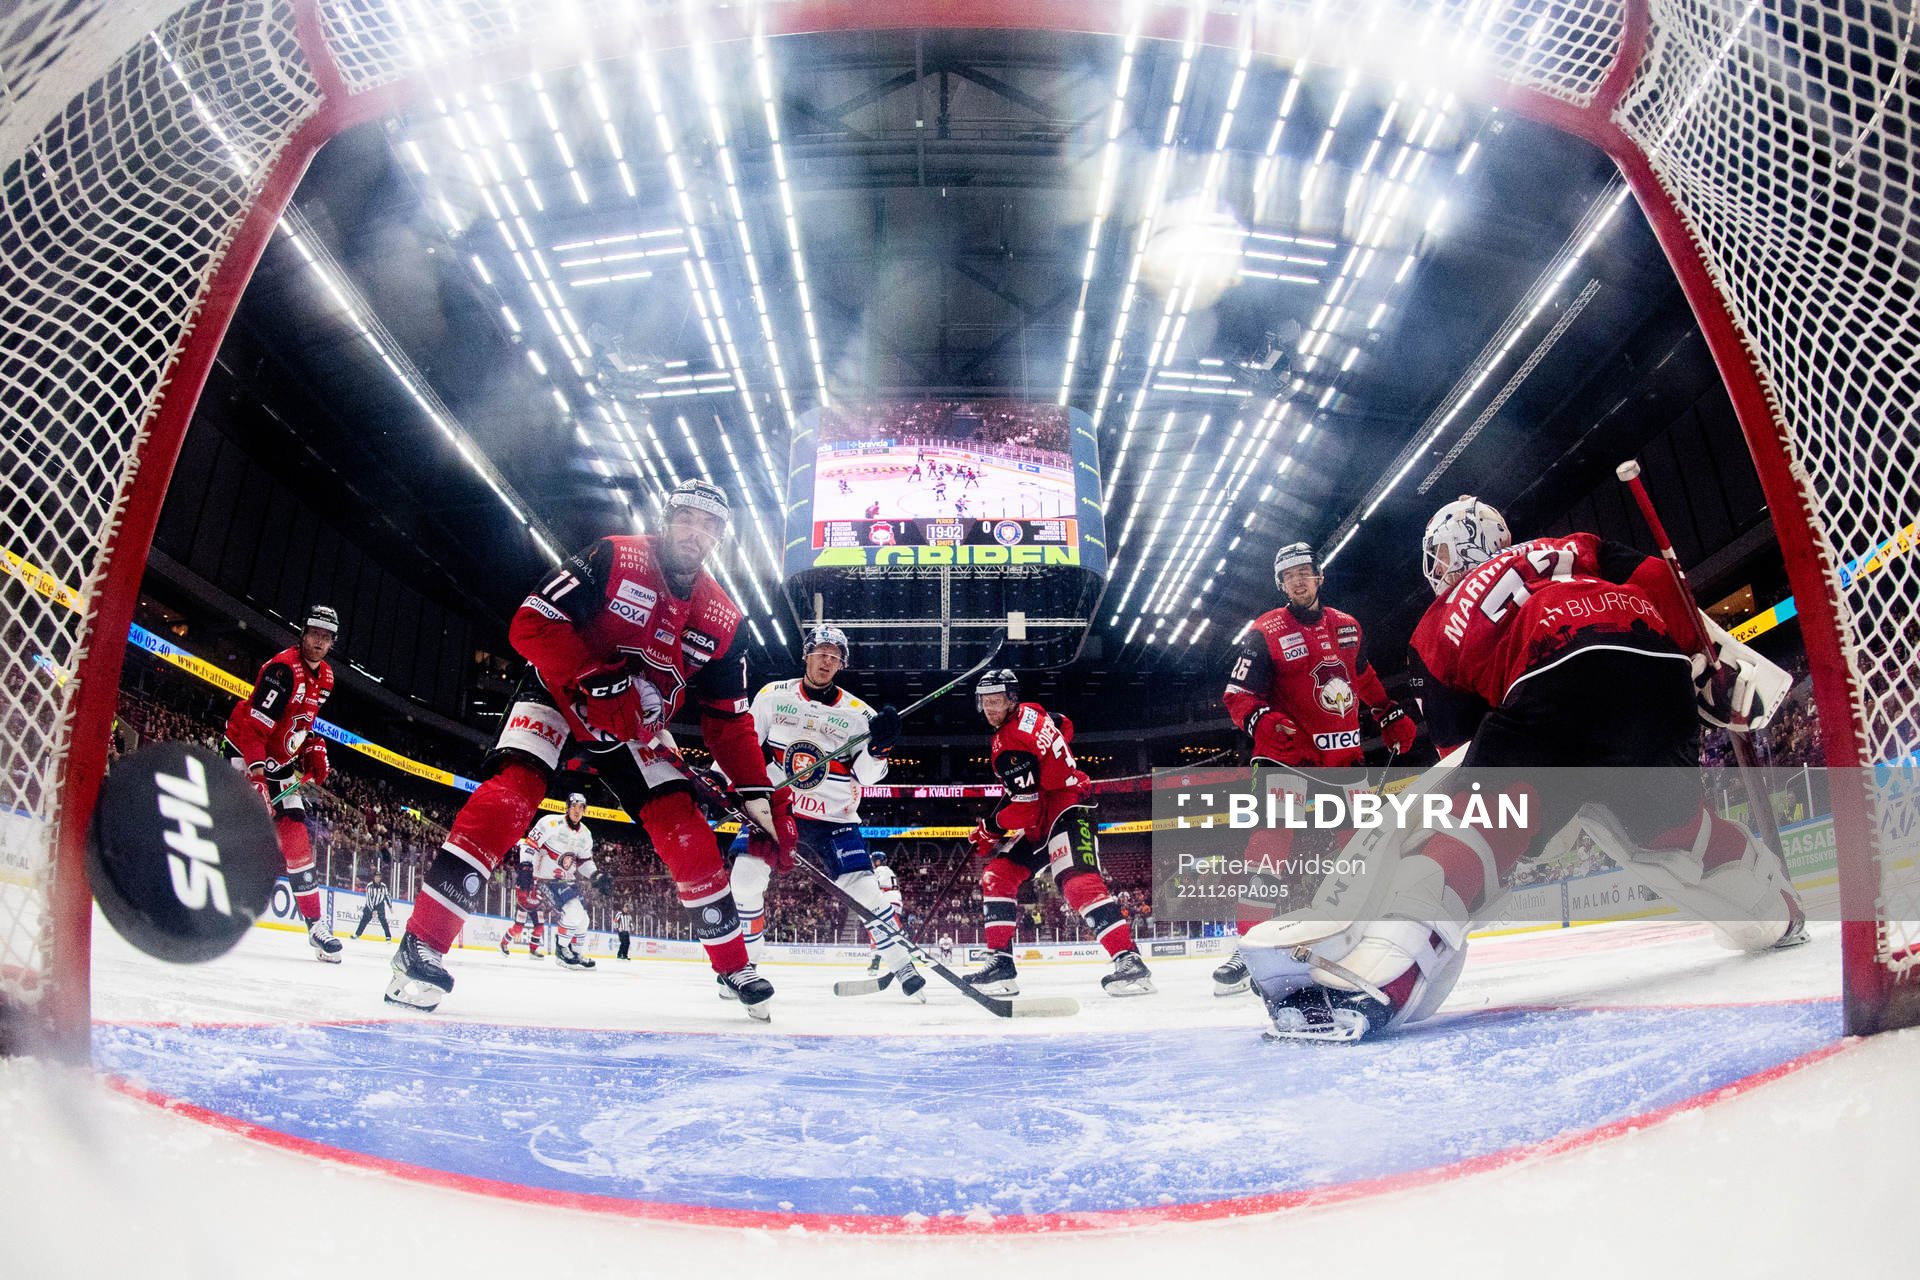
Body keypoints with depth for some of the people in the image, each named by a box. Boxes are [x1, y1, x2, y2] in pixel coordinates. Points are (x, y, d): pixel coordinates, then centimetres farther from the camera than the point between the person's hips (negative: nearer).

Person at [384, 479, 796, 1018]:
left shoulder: (724, 620, -5)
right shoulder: (614, 557, -17)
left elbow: (729, 719, 0)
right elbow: (532, 622, -22)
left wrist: (760, 794, -9)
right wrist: (597, 680, -31)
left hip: (638, 724, 4)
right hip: (559, 693, -4)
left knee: (686, 829, -6)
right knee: (512, 788, -28)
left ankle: (735, 965, 8)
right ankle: (422, 945, -27)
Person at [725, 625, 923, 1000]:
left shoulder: (857, 713, 0)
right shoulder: (773, 695, 1)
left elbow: (867, 775, -4)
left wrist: (880, 745, -22)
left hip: (833, 818, 0)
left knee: (863, 888, -10)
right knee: (746, 875, -14)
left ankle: (902, 965, 6)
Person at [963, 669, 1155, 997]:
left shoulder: (1011, 742, -21)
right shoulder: (1028, 713, 9)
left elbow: (1027, 806, -23)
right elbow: (1064, 726, 28)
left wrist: (990, 828, -7)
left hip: (1067, 805, -11)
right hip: (1042, 818, 11)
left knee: (1077, 880, -30)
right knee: (997, 874, 4)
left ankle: (1129, 959, -34)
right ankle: (999, 961, 3)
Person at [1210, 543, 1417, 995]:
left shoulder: (1347, 626, 11)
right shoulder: (1263, 632, -6)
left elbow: (1365, 679, 28)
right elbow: (1237, 695, -11)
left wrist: (1392, 715, 26)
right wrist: (1262, 720, -29)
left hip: (1344, 752, 6)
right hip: (1288, 753, -5)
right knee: (1272, 837, -19)